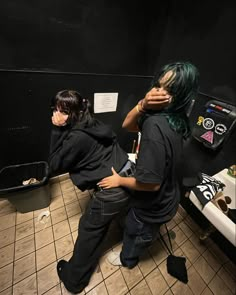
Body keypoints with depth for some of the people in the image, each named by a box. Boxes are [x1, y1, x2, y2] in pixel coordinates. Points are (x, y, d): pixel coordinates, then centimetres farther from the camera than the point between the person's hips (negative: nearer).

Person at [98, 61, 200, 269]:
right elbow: (127, 125, -7)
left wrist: (119, 180, -17)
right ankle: (152, 233, 73)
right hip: (168, 195, 7)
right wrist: (142, 105, -26)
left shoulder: (155, 126, -38)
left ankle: (127, 259, 60)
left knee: (135, 232, 27)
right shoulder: (174, 116, -10)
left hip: (154, 203, -6)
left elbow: (150, 183, -33)